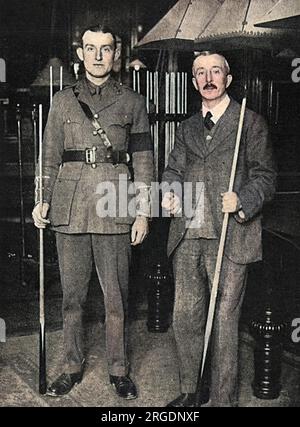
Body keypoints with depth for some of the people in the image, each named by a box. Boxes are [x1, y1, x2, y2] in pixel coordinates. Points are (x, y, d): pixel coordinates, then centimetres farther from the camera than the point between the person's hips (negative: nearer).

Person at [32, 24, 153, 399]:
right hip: (70, 206, 2)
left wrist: (142, 211, 0)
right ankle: (73, 366, 24)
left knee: (116, 296, 3)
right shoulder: (62, 100, 11)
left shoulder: (131, 102, 7)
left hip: (115, 207, -1)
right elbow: (50, 157, 13)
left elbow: (143, 159, 6)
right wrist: (44, 201, 1)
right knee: (72, 294, 9)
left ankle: (118, 370, 19)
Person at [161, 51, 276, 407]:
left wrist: (242, 200, -17)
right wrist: (169, 193, -3)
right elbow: (173, 169, 19)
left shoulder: (250, 123, 4)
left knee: (224, 321, 1)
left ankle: (223, 400, 15)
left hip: (229, 237, -5)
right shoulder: (187, 127, 18)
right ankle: (188, 391, 28)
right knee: (184, 317, 11)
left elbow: (264, 175, 1)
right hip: (187, 235, 5)